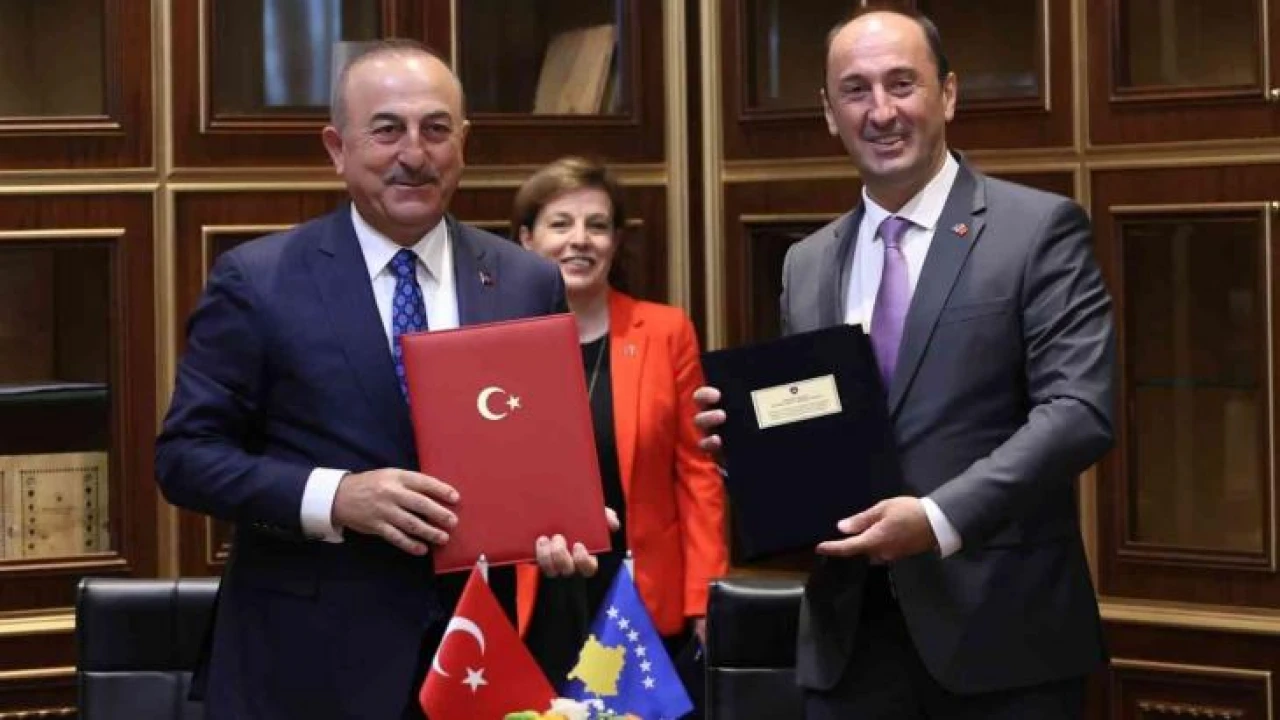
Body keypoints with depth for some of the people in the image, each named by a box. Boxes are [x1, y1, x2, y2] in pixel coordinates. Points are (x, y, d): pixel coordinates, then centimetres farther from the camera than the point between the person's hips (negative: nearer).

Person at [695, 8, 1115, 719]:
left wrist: (941, 517, -22)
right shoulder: (807, 263, 14)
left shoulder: (1040, 229, -3)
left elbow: (1080, 410, -12)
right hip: (849, 633, 5)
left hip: (1000, 625, -4)